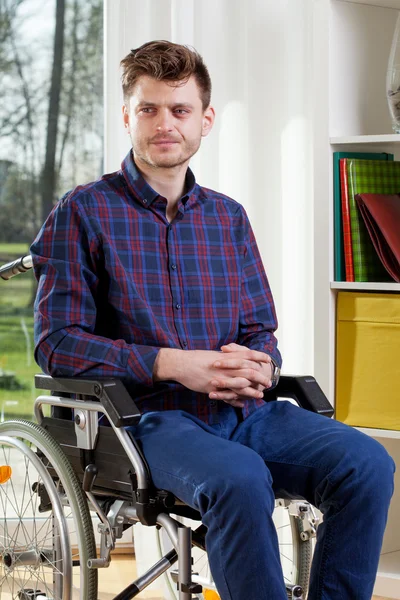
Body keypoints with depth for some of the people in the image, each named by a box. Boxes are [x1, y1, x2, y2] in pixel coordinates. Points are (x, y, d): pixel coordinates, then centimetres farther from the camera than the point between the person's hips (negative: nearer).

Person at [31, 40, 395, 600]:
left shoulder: (229, 217, 19)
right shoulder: (82, 213, 3)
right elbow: (58, 342, -4)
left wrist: (259, 367, -5)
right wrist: (172, 364, -15)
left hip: (242, 412, 5)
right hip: (150, 417, -5)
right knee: (241, 478, -37)